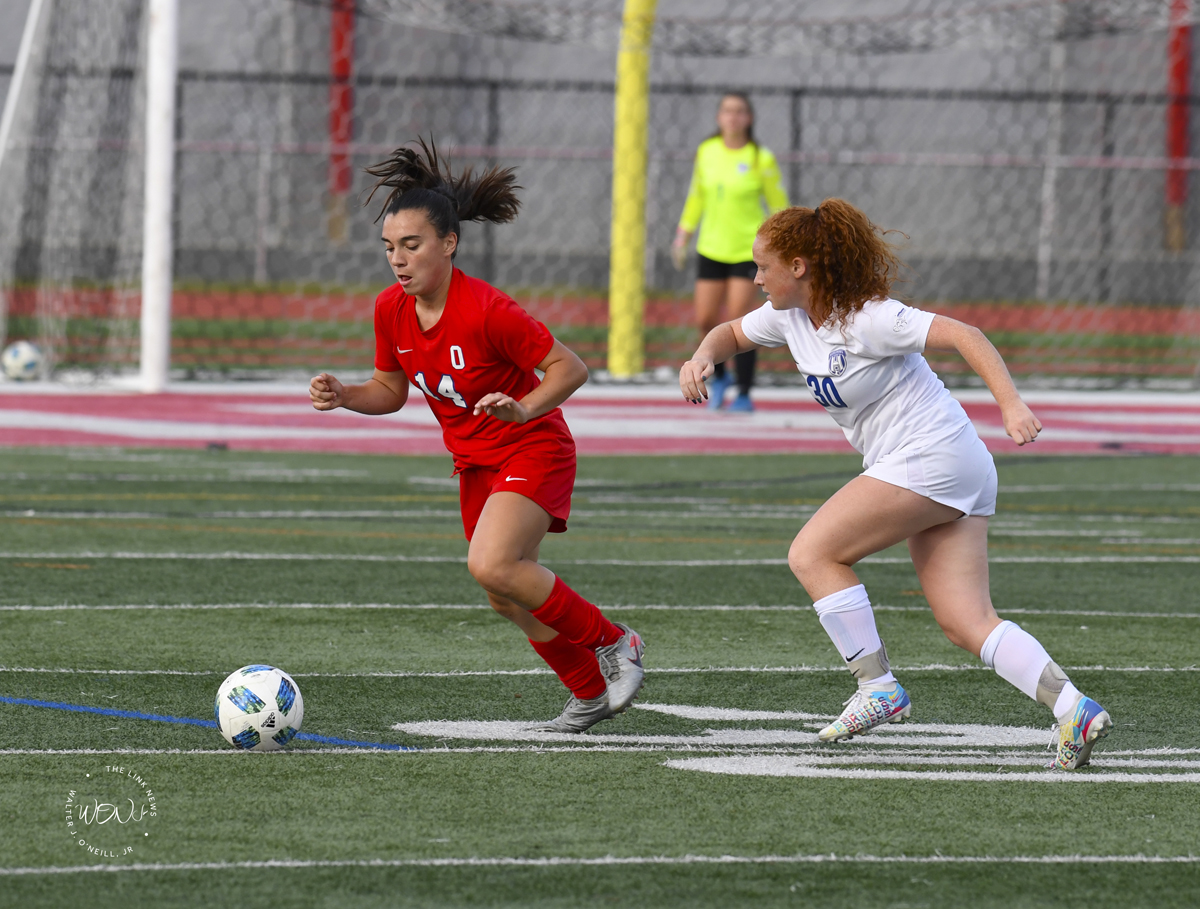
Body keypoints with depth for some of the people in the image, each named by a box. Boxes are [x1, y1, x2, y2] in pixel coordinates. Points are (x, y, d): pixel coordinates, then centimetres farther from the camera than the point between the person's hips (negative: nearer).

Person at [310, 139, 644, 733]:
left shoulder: (486, 311, -28)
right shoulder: (391, 310, -7)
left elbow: (569, 368, -21)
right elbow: (391, 390, 8)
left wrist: (524, 408, -37)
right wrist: (342, 396, -11)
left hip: (532, 450, -8)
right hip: (475, 461, 8)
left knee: (492, 567, -26)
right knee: (509, 599, 12)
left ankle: (612, 642, -7)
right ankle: (590, 692, 33)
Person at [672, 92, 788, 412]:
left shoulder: (761, 159, -9)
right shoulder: (707, 151, 3)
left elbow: (779, 206, -2)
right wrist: (682, 236, 14)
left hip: (748, 250, -4)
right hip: (711, 249, 4)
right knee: (705, 320, 1)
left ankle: (744, 394, 0)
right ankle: (720, 377, 28)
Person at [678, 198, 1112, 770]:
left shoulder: (867, 318, -17)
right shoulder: (791, 315, 9)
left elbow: (963, 335, -21)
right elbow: (732, 334, 26)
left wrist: (1011, 405, -32)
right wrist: (703, 357, 3)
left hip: (930, 459, -9)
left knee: (812, 554, -7)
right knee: (965, 623, -1)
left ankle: (878, 687, -4)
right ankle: (1072, 708, -11)